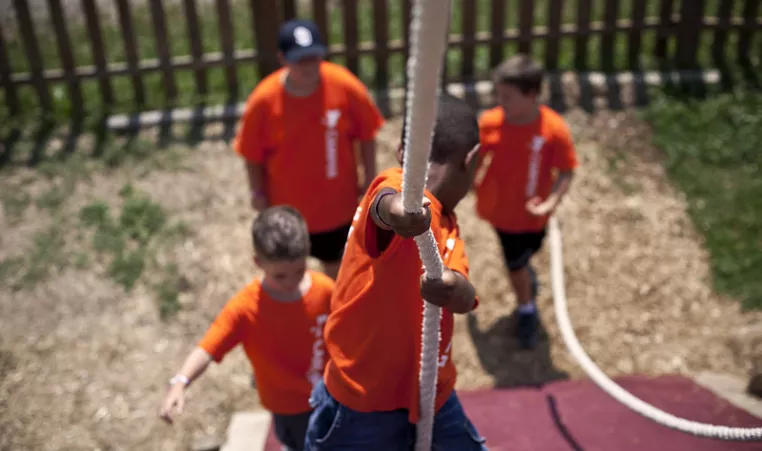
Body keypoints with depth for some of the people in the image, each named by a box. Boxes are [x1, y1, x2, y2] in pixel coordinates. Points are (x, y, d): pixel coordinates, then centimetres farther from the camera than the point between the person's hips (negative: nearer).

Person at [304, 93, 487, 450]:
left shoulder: (447, 224, 2)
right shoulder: (401, 186, -20)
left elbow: (464, 298, -15)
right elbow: (386, 204, -45)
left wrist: (451, 287, -37)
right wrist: (397, 208, -67)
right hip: (364, 403, -6)